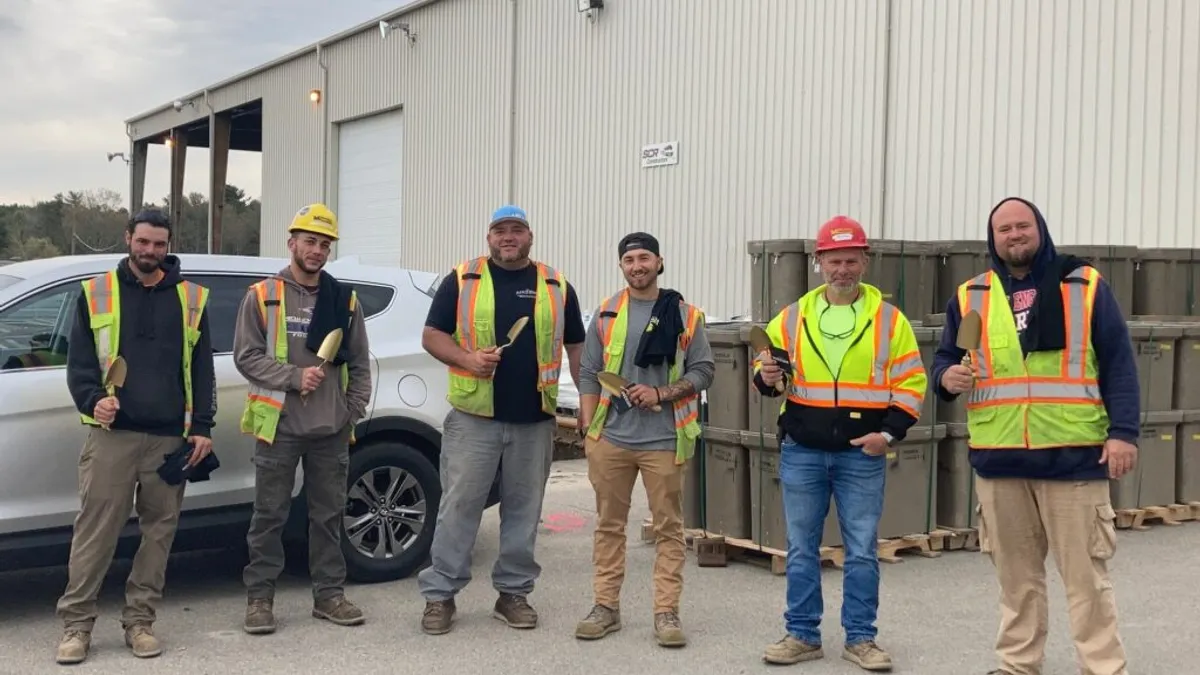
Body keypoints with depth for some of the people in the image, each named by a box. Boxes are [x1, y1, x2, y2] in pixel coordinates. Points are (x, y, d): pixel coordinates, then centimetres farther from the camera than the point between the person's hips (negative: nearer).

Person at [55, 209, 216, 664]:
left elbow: (202, 369, 11)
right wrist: (93, 401, -12)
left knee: (159, 530, 5)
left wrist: (202, 427, 3)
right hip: (112, 433, -2)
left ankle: (139, 621, 15)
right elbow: (78, 361, 6)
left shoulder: (191, 298, 10)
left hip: (171, 437, 2)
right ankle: (76, 624, 5)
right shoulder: (96, 293, 7)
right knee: (95, 530, -3)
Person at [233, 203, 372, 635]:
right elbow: (246, 356, -5)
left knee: (329, 515, 10)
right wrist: (295, 376, -15)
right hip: (279, 425, -3)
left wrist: (355, 410, 2)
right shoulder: (262, 296, 0)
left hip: (332, 429, 3)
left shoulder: (345, 300, 9)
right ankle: (259, 597, 10)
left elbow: (359, 363, 13)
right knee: (269, 516, 1)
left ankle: (329, 593, 19)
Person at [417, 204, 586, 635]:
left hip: (535, 421, 2)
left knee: (524, 509, 9)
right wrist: (468, 359, -15)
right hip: (473, 416, -2)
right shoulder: (462, 280, 3)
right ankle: (439, 595, 8)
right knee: (459, 506, -1)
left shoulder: (556, 286, 9)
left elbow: (576, 347, 14)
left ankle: (513, 593, 21)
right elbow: (432, 336, 2)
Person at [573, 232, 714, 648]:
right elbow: (589, 374, 8)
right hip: (611, 438, 2)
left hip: (663, 441, -2)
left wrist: (660, 393, -12)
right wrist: (588, 431, 2)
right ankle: (606, 606, 19)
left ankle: (666, 613, 8)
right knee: (609, 524, 9)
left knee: (669, 528, 2)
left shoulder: (685, 315, 2)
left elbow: (703, 370, 2)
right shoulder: (606, 314, 7)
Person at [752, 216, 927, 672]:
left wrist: (890, 432, -11)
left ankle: (860, 638, 16)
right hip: (801, 452, 2)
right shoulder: (793, 316, 6)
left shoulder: (888, 318, 1)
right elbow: (767, 373, 11)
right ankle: (803, 635, 19)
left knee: (862, 550, 4)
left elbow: (910, 382, 0)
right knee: (801, 548, 8)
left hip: (862, 454, -2)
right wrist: (767, 377, -13)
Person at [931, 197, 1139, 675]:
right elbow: (944, 359, 15)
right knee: (1016, 575, 11)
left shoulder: (1085, 285, 2)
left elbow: (1119, 363, 0)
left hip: (1074, 456, -2)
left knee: (1086, 575, 1)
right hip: (998, 460, 3)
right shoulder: (969, 297, 9)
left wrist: (1123, 431, -9)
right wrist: (947, 377, -10)